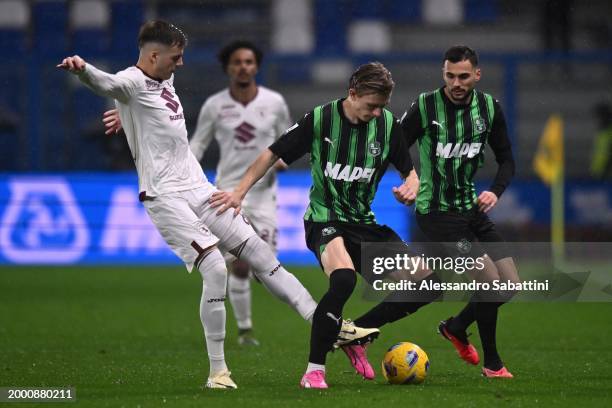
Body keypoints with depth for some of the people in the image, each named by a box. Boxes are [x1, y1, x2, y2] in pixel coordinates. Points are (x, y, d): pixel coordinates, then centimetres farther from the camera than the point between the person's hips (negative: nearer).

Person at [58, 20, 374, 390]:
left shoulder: (165, 81, 15)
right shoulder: (133, 82, -13)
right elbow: (106, 84, -37)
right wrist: (82, 69, -55)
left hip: (199, 189, 9)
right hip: (166, 197, -9)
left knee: (260, 253, 7)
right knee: (215, 269, -20)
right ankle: (218, 371, -12)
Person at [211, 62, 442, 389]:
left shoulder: (387, 124, -1)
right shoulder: (319, 119, -10)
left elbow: (409, 171, 11)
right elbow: (272, 155, -1)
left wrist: (410, 187, -13)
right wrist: (239, 192, -9)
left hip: (365, 222, 5)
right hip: (324, 218, -5)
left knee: (426, 285, -8)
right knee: (343, 279, -37)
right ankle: (314, 370, -24)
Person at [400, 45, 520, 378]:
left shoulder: (489, 107, 1)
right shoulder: (425, 107, -13)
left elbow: (506, 159, 9)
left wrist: (495, 191, -9)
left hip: (471, 207, 6)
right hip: (437, 211, -6)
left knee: (511, 283, 3)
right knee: (492, 280, -16)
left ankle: (456, 327, 29)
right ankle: (491, 363, 2)